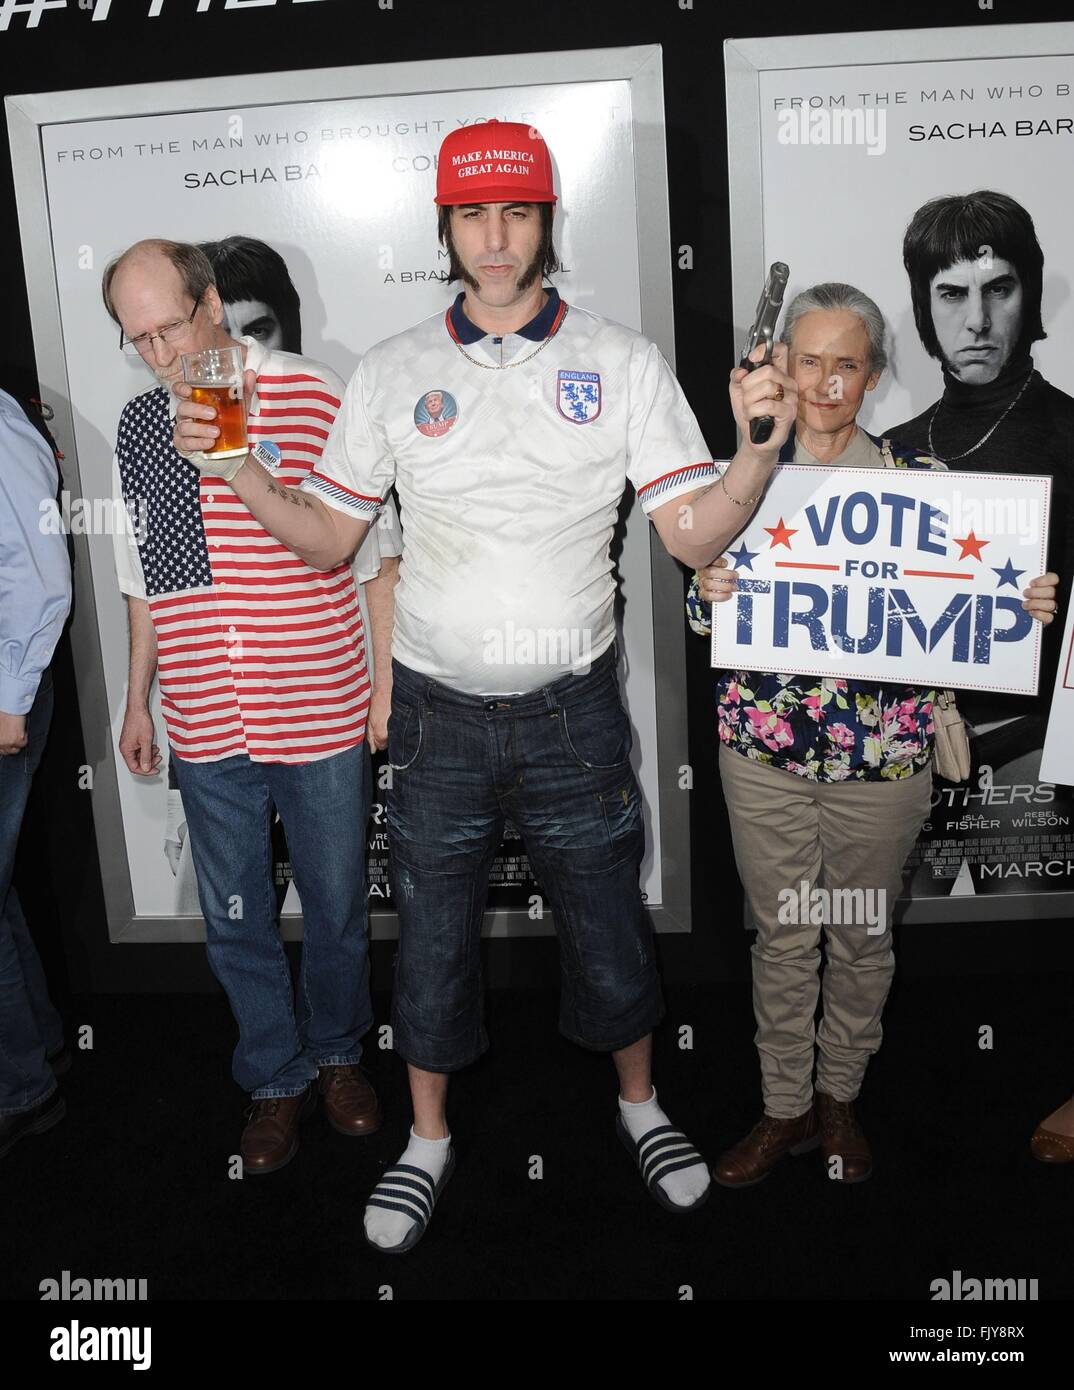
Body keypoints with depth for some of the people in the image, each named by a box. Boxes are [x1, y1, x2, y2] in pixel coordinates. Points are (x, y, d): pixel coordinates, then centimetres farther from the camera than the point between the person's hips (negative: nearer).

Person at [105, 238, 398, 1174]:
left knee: (337, 908, 14)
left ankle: (337, 1052, 39)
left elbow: (374, 553, -3)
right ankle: (278, 1080, 34)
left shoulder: (315, 396, -8)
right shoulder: (138, 426, 5)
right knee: (235, 921, 13)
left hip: (323, 717, -3)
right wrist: (139, 699, 18)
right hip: (204, 729, 3)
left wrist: (388, 683, -4)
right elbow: (145, 578, 15)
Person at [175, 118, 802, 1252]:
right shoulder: (393, 372, 2)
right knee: (432, 935, 13)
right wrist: (240, 475, -10)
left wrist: (761, 446, -22)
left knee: (607, 925, 12)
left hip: (572, 710, 0)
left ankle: (639, 1104, 42)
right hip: (439, 712, 1)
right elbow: (327, 539, 6)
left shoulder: (622, 364, -2)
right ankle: (428, 1139, 37)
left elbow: (694, 535, -5)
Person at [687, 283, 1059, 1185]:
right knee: (782, 935, 13)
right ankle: (785, 1107, 32)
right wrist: (708, 595, -18)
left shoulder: (919, 477, -2)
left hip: (883, 754, 0)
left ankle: (840, 1095, 38)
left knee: (865, 937, 15)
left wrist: (1030, 607, -17)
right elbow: (704, 614, 4)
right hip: (764, 748, 1)